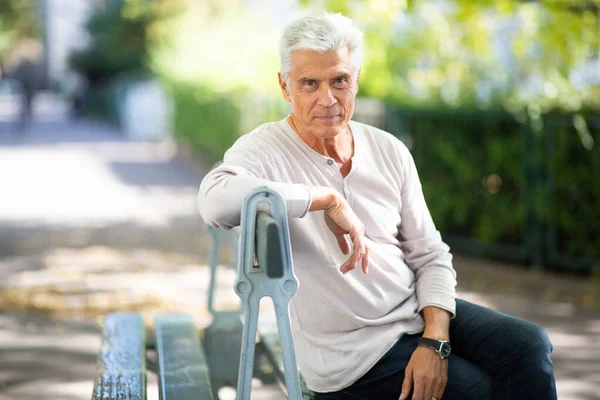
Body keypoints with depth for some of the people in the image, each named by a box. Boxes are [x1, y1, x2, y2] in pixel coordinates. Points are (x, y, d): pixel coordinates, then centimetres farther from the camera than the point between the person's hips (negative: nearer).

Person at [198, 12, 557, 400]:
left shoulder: (389, 151, 5)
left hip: (421, 312, 6)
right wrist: (327, 199, -28)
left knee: (528, 346, -14)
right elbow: (216, 200, -36)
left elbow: (430, 257, 8)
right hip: (351, 352, -5)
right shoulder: (265, 150, -12)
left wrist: (434, 341, -9)